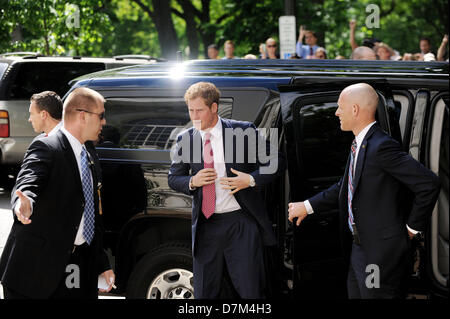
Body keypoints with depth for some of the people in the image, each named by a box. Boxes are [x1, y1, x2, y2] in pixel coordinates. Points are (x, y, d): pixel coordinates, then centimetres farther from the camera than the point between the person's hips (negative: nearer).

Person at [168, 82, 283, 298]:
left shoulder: (243, 131, -3)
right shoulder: (185, 139, 6)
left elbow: (275, 162, 2)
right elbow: (173, 178, 14)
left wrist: (251, 180, -15)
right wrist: (192, 182, -8)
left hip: (241, 223, -3)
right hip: (205, 226, 3)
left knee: (251, 292, -1)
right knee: (204, 293, 8)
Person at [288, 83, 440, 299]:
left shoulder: (382, 147, -20)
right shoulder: (359, 145, 10)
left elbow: (429, 184, -23)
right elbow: (344, 188, 24)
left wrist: (413, 228, -13)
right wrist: (307, 206, 21)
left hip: (380, 253, -10)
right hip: (358, 248, 10)